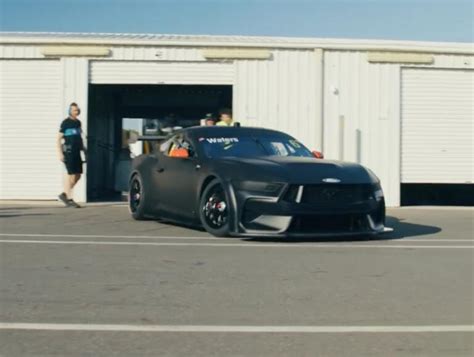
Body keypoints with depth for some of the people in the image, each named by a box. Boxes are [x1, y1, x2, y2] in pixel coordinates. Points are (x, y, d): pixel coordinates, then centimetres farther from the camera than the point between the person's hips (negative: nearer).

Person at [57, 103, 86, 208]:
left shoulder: (78, 122, 14)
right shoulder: (65, 123, -6)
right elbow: (59, 138, -7)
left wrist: (83, 149, 19)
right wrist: (60, 153, -13)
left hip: (76, 152, 7)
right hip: (68, 152, -7)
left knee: (78, 175, 7)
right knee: (71, 175, -7)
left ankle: (64, 195, 21)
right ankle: (69, 199, 0)